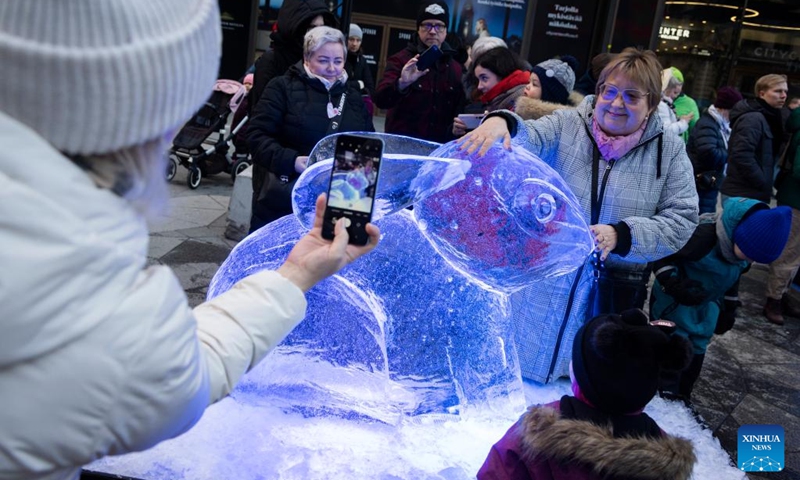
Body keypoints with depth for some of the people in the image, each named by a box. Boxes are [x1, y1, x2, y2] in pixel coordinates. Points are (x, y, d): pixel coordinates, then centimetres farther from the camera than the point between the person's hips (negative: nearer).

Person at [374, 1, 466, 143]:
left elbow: (459, 108, 21)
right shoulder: (401, 60, -4)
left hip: (439, 145, 4)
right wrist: (402, 83, -36)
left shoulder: (455, 67, 9)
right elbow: (381, 100, -19)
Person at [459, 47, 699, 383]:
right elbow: (527, 141, -21)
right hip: (545, 280, 0)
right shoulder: (567, 125, -2)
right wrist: (501, 122, -45)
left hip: (614, 292, 0)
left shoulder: (669, 151, -1)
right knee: (521, 374, 13)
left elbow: (680, 219, -6)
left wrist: (620, 235, -22)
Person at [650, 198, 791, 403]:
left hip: (705, 306, 7)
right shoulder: (704, 237, -34)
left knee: (696, 353, 12)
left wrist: (729, 309, 16)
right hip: (673, 302, -7)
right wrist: (674, 284, -38)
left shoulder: (743, 243, -8)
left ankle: (682, 398, 27)